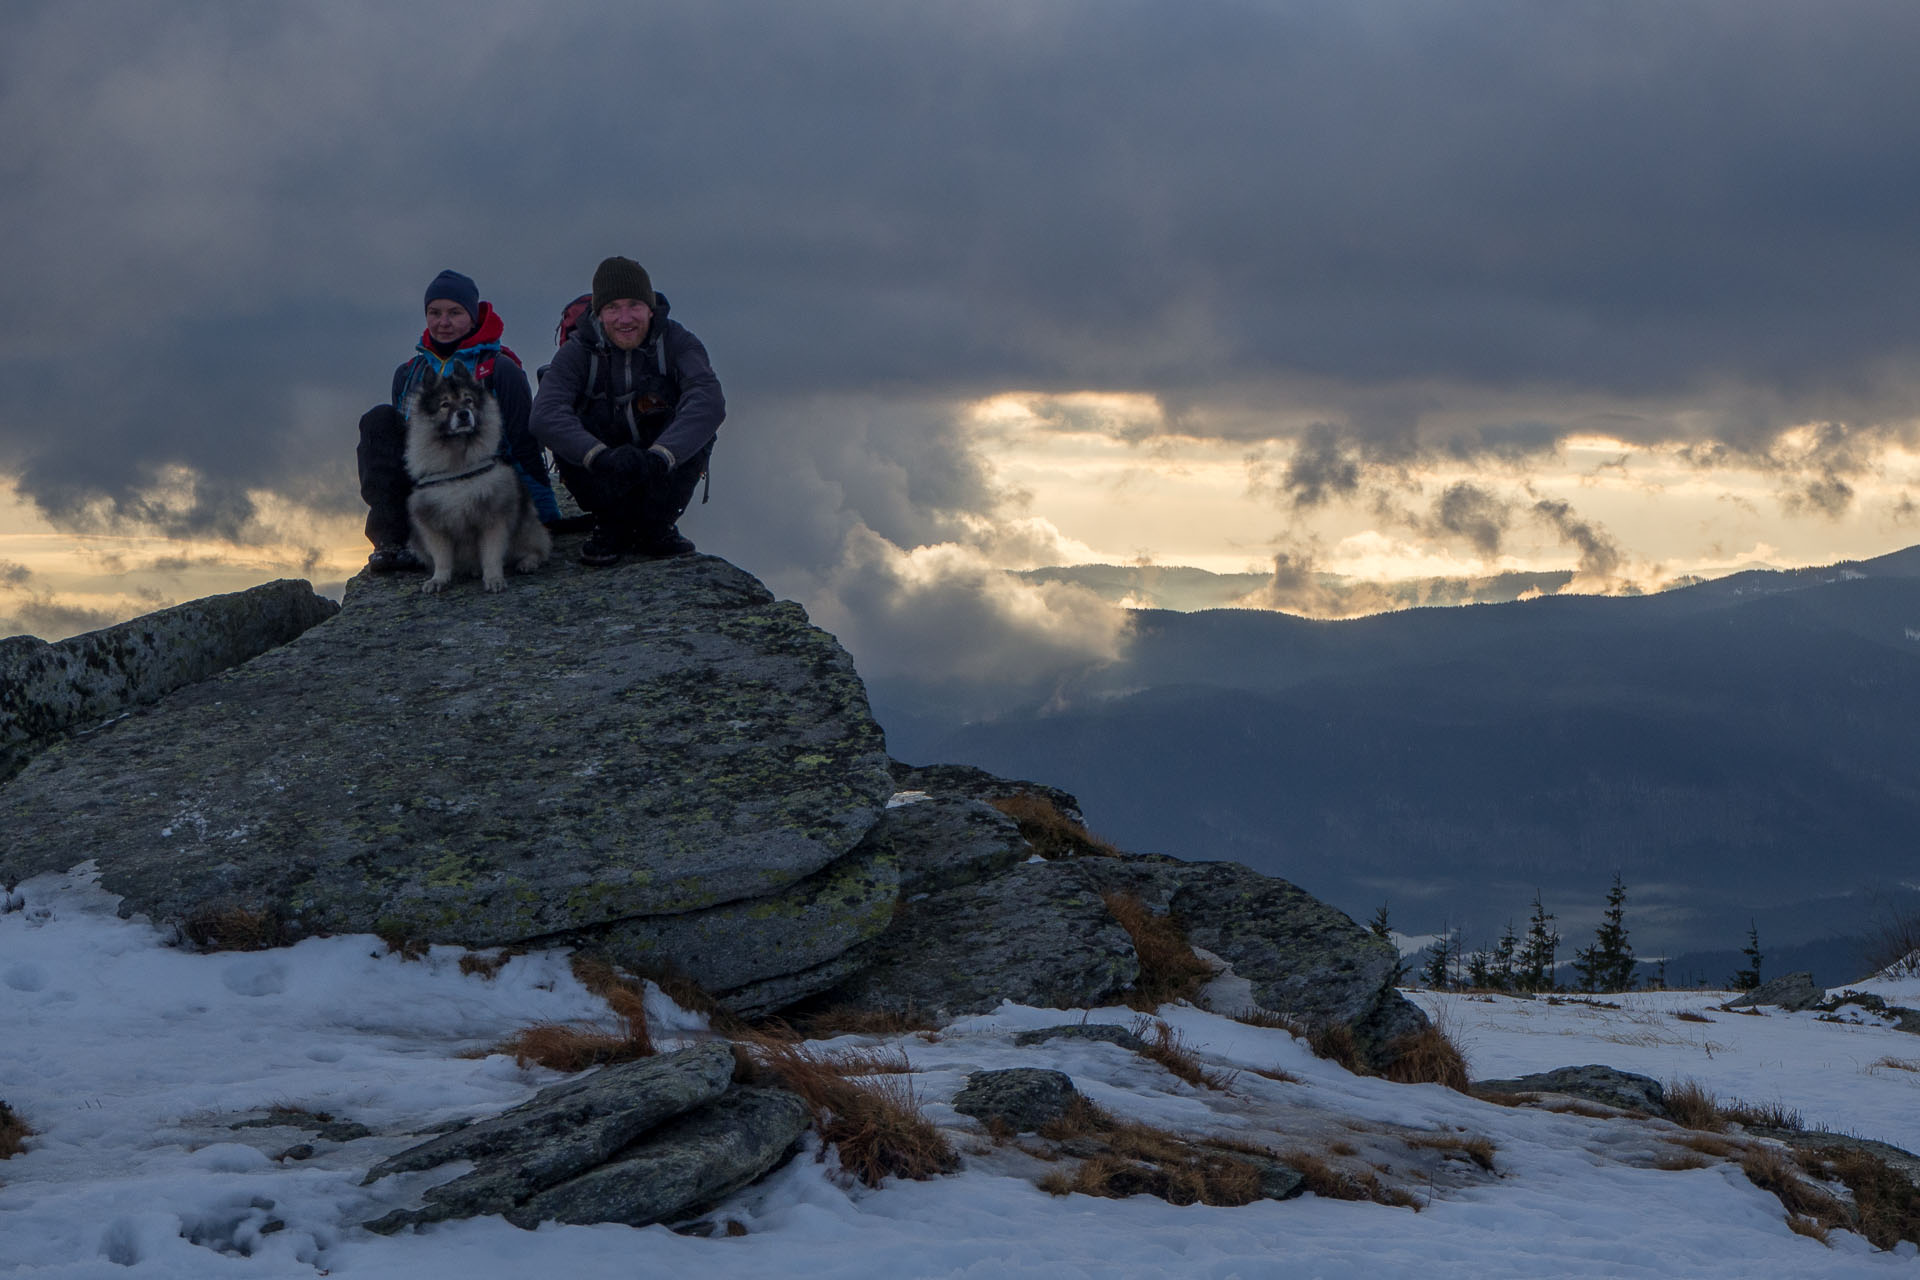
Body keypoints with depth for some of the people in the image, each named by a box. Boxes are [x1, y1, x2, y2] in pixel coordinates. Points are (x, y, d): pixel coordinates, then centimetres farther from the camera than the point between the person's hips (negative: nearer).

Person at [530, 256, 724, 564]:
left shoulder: (676, 342, -12)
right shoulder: (577, 352, -12)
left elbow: (709, 401, -30)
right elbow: (545, 415, -29)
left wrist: (659, 456, -46)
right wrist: (600, 456, -47)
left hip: (662, 476, 0)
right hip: (602, 478, 0)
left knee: (698, 428, -27)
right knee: (563, 439, -28)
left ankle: (655, 527, -12)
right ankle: (610, 525, -10)